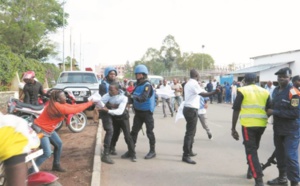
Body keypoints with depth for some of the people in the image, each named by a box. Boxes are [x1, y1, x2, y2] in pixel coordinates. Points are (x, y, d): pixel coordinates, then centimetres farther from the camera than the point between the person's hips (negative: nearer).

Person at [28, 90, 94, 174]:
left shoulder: (58, 104, 0)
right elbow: (75, 110, -26)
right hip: (40, 129, -10)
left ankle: (56, 165, 30)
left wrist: (88, 103, -9)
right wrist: (89, 103, -20)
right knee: (47, 153, -12)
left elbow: (72, 107, -1)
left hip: (48, 129, 10)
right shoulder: (57, 106, -28)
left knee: (59, 144, 15)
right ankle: (31, 171, 0)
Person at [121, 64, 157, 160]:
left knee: (149, 132, 4)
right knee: (134, 131, 7)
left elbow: (143, 98, -29)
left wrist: (133, 96, -41)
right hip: (138, 112, 7)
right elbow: (134, 96, 10)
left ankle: (152, 151, 16)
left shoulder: (147, 85, -15)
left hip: (147, 112, -7)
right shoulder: (138, 85, 7)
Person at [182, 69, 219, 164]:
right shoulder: (194, 83, -14)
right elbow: (203, 94, -24)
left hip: (188, 108, 10)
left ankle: (189, 151, 28)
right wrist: (214, 92, -32)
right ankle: (186, 155, -10)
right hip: (192, 110, -10)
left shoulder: (188, 84, 16)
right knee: (190, 132, -10)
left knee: (191, 131, 20)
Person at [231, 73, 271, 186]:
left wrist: (233, 128, -1)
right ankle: (251, 171, 37)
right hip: (261, 124, 4)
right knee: (254, 148, 24)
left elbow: (236, 110, -6)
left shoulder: (242, 90, -2)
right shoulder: (265, 92, 9)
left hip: (248, 124, -4)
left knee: (251, 151, 0)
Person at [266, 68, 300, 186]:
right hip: (278, 128, 8)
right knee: (279, 154, 19)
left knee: (290, 156, -9)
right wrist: (269, 112, 1)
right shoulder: (276, 91, 8)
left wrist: (275, 112, -22)